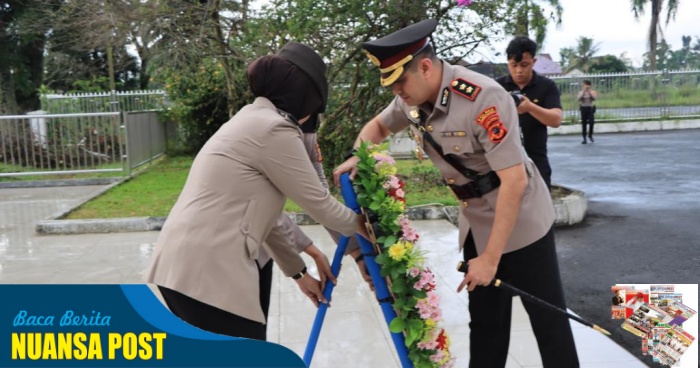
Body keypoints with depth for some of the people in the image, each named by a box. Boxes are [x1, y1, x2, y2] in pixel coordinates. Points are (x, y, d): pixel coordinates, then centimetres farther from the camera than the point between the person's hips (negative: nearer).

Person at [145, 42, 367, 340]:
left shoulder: (251, 119, 19)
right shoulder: (275, 130, -11)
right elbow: (318, 204, -3)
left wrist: (298, 272, 26)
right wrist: (359, 224, 17)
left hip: (183, 265, 10)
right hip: (207, 272, -10)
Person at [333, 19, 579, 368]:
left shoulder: (483, 97, -29)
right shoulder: (412, 99, -6)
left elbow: (514, 180, -30)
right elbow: (378, 125, 16)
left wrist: (490, 258, -26)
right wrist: (357, 158, -6)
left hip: (519, 219, -7)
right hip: (476, 221, 7)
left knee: (547, 318, 4)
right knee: (484, 320, 16)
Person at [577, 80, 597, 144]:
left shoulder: (593, 92, 4)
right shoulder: (581, 92, 6)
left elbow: (594, 98, -15)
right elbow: (578, 98, -13)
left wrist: (589, 91, -15)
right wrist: (584, 91, -15)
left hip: (591, 108, -1)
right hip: (583, 108, 1)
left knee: (591, 122, -15)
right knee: (584, 124, 3)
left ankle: (590, 135, 9)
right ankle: (584, 138, 10)